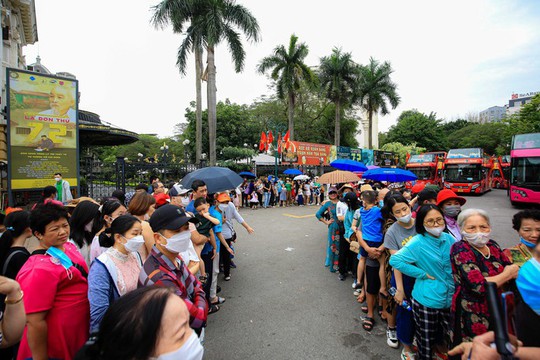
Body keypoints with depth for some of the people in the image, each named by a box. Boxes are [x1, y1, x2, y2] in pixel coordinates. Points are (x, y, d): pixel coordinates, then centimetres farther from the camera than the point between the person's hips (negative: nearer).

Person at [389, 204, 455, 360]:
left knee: (444, 335, 25)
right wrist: (423, 274, -20)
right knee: (426, 339, 12)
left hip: (450, 298, 5)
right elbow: (394, 260, -24)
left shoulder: (449, 238, -2)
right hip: (427, 300, -5)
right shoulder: (418, 243, -20)